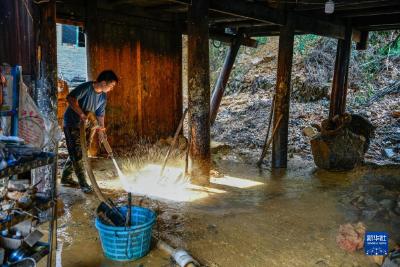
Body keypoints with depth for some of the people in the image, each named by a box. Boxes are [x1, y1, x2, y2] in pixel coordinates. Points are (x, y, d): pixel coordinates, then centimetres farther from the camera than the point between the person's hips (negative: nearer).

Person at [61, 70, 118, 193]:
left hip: (82, 125, 8)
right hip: (71, 123, -8)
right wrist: (82, 114, -32)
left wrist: (101, 128, -4)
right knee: (77, 153, -7)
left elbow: (100, 114, 7)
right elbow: (70, 98, -30)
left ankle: (66, 178, 29)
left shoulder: (103, 96, 1)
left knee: (75, 152, 14)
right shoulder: (86, 87, -23)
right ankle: (83, 183, -2)